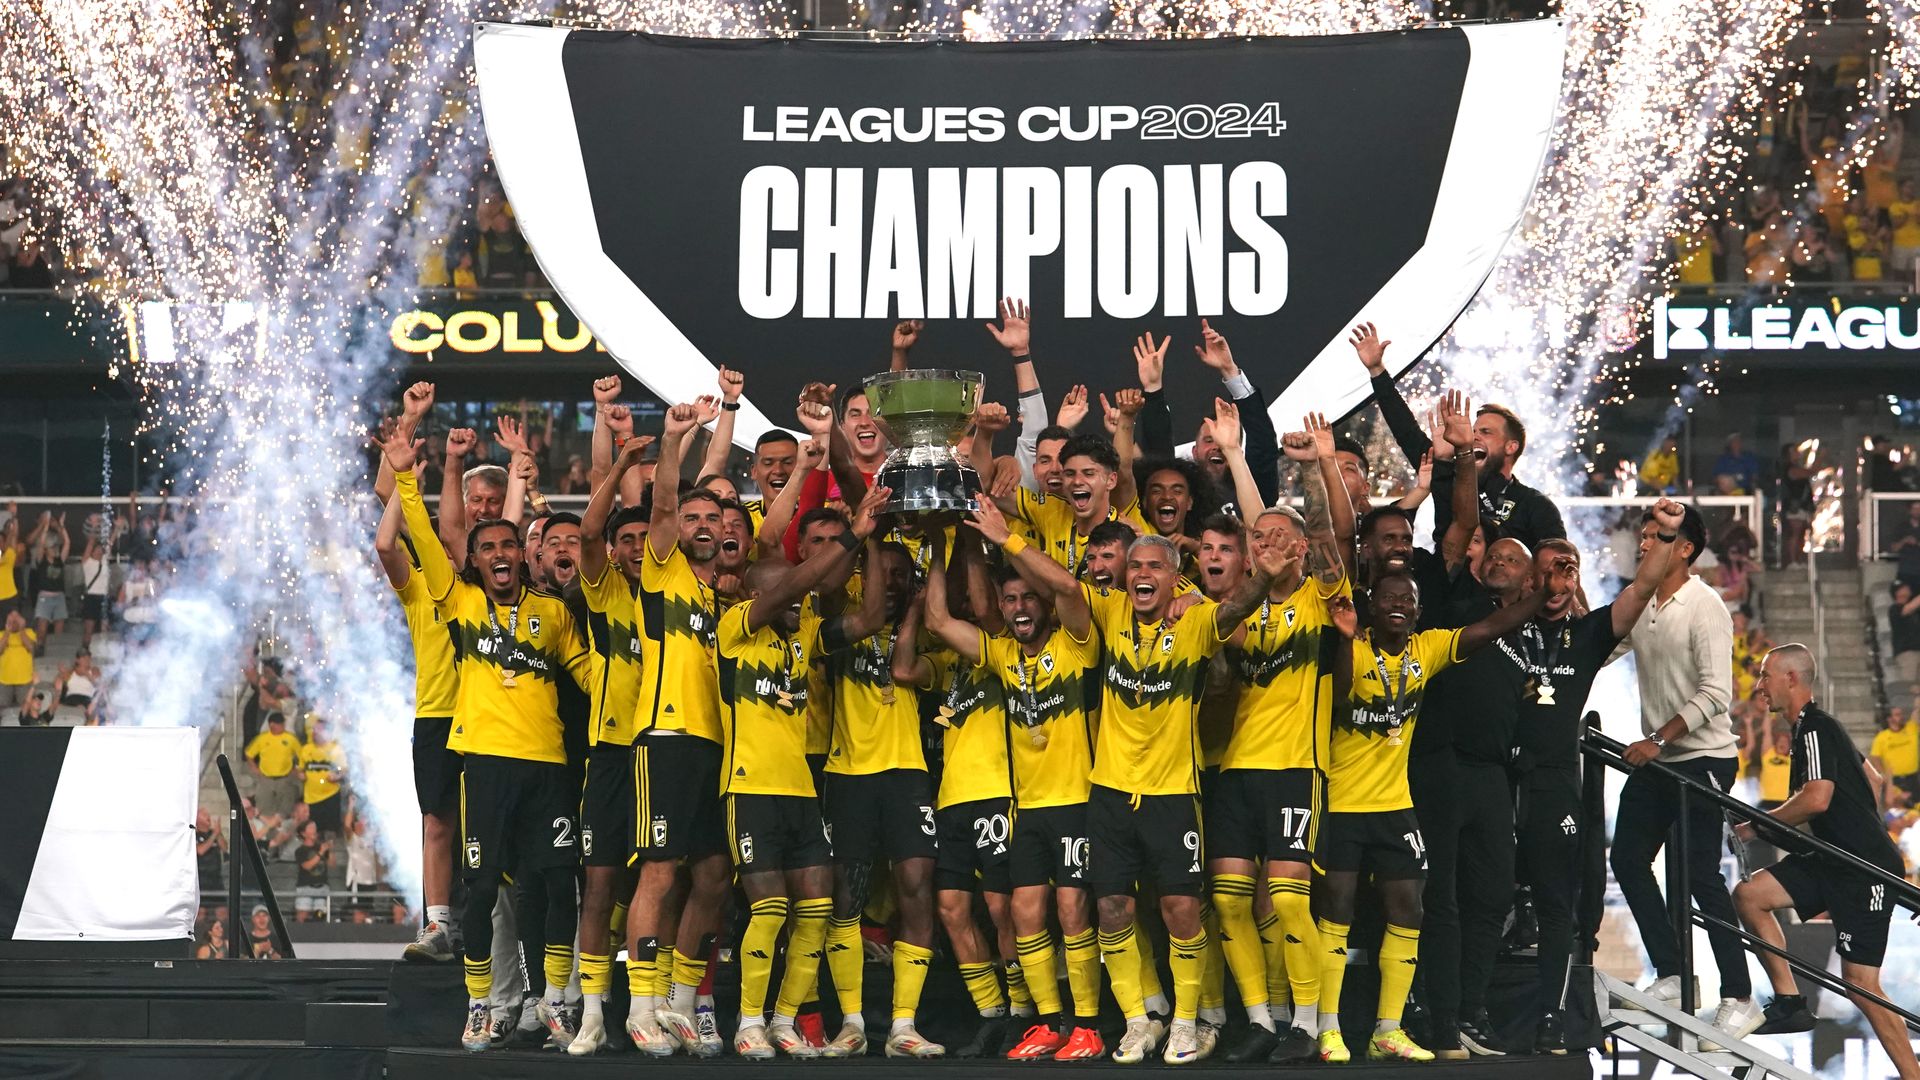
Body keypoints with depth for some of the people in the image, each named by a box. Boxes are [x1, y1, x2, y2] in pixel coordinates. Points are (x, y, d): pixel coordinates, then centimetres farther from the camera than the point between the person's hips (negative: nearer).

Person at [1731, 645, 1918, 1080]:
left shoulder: (1815, 729, -15)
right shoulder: (1811, 726, 15)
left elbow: (1817, 798, -28)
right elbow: (1867, 777, 27)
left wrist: (1759, 825, -16)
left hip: (1866, 869, -10)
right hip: (1834, 857, 10)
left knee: (1860, 982, -10)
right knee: (1749, 894, -2)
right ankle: (1789, 1003, 0)